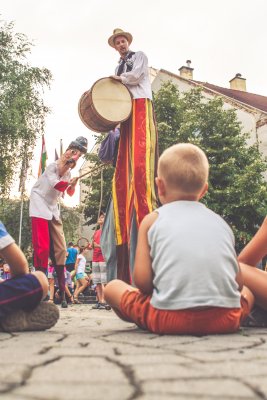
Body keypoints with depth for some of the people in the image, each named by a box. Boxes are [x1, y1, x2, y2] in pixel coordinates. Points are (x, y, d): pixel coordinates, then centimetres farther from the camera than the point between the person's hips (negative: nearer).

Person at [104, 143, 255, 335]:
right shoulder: (220, 221, 15)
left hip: (170, 316, -2)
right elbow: (238, 284, 14)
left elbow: (142, 280, -1)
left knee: (113, 287, 21)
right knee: (247, 292, 36)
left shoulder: (152, 220, 7)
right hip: (225, 318, 3)